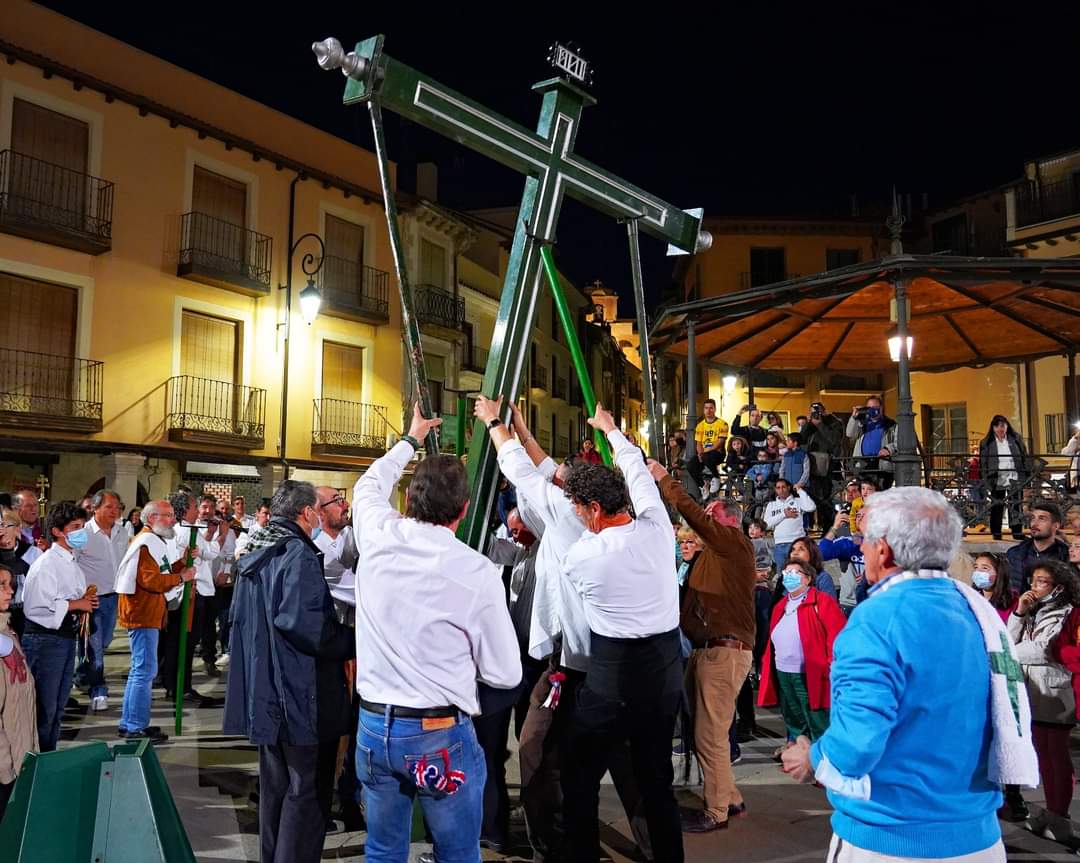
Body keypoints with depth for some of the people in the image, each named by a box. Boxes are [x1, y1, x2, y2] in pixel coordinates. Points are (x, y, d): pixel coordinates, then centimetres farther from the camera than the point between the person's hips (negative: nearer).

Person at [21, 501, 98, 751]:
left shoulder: (72, 564, 14)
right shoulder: (46, 564, -15)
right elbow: (35, 606, -24)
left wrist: (86, 602, 4)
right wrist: (75, 604, -16)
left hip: (67, 637, 9)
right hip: (46, 639, -9)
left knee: (57, 707, 17)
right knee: (44, 708, -2)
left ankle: (49, 757, 27)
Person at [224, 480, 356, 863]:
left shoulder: (255, 554, 12)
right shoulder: (299, 555, -17)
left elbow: (241, 616, 22)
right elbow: (301, 621, -29)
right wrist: (353, 642, -17)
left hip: (265, 692, 10)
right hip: (302, 693, -9)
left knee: (276, 786, 20)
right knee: (307, 792, 0)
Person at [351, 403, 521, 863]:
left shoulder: (377, 538, -5)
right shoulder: (477, 571, -15)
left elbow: (369, 486, 21)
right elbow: (505, 674, -7)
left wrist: (410, 439, 35)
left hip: (374, 727, 4)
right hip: (442, 736, -4)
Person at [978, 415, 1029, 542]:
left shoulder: (1016, 440, 7)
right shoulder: (986, 443, 4)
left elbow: (1024, 458, 8)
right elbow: (983, 464, 3)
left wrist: (1027, 476, 2)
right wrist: (984, 481, -3)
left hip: (1014, 480, 0)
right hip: (996, 481, 0)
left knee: (1015, 507, -2)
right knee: (996, 508, 5)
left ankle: (1018, 533, 0)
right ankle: (996, 534, 12)